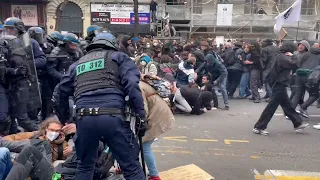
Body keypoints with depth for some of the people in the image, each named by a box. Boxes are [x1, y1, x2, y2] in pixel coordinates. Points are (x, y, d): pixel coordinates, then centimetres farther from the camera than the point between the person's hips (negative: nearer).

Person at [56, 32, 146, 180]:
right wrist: (141, 115, -3)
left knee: (85, 165, 24)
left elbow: (62, 90, 31)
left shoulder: (77, 64, 28)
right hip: (112, 116, -4)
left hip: (84, 119, 5)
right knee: (131, 166, 2)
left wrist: (64, 115, 45)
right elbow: (132, 85, -1)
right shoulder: (118, 57, 15)